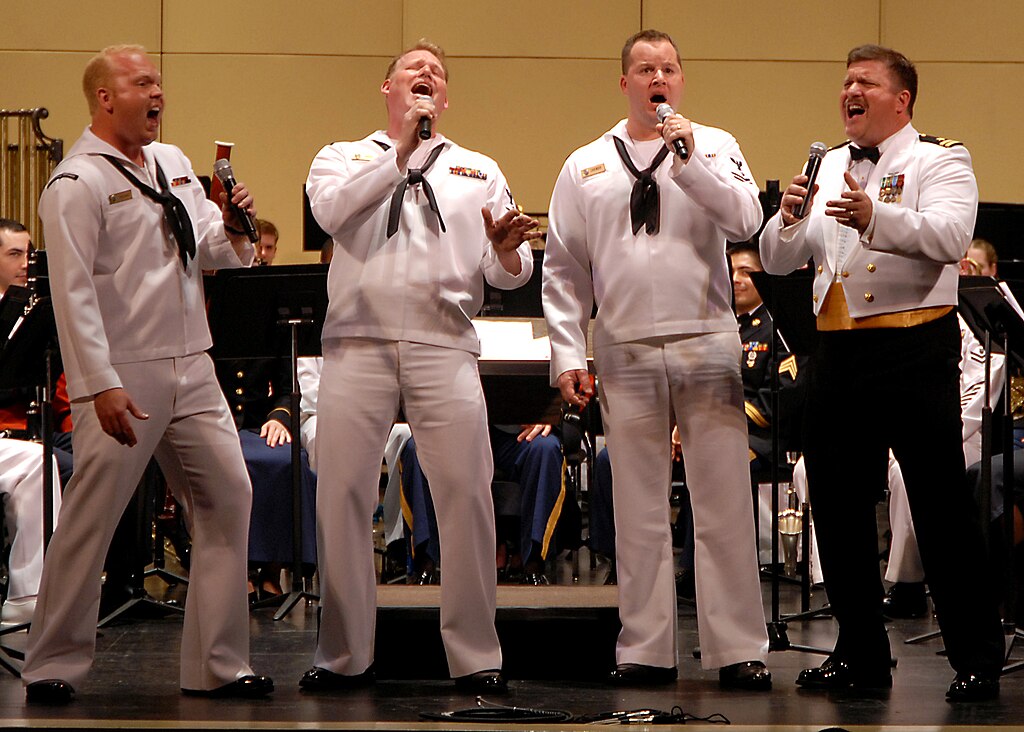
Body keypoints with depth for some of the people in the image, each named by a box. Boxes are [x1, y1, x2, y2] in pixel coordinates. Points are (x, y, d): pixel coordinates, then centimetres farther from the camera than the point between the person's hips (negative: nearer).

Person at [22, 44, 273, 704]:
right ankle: (53, 666, 5)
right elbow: (73, 291, -15)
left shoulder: (174, 163, 15)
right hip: (121, 377, -7)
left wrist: (232, 230, -4)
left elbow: (212, 252, 20)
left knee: (226, 498, 5)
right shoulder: (78, 182, -9)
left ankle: (218, 663, 11)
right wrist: (102, 386, -21)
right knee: (91, 518, -6)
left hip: (191, 369, 7)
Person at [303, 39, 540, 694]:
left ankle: (476, 654, 0)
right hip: (358, 344, 0)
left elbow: (511, 275, 11)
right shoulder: (344, 158, 16)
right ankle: (345, 655, 8)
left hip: (444, 346, 0)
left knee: (467, 493, -8)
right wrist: (400, 149, -8)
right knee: (343, 495, -2)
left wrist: (506, 250, -12)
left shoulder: (478, 171, 20)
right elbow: (331, 209, -8)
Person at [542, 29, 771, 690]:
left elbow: (745, 220, -7)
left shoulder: (714, 147, 9)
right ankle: (647, 652, 10)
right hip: (626, 354, 1)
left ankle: (739, 648, 2)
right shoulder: (585, 168, 12)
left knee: (724, 506, -2)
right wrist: (568, 355, 3)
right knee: (640, 511, 5)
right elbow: (563, 271, 10)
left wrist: (689, 161, -13)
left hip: (707, 346, -1)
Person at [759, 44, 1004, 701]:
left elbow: (950, 237, -19)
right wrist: (789, 221, -9)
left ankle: (978, 659, 1)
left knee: (943, 506, -5)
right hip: (839, 352, 6)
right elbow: (777, 261, 13)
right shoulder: (828, 169, 18)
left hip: (914, 350, -6)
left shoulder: (940, 161, 1)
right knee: (838, 505, 8)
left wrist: (876, 217, -35)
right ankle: (861, 653, 19)